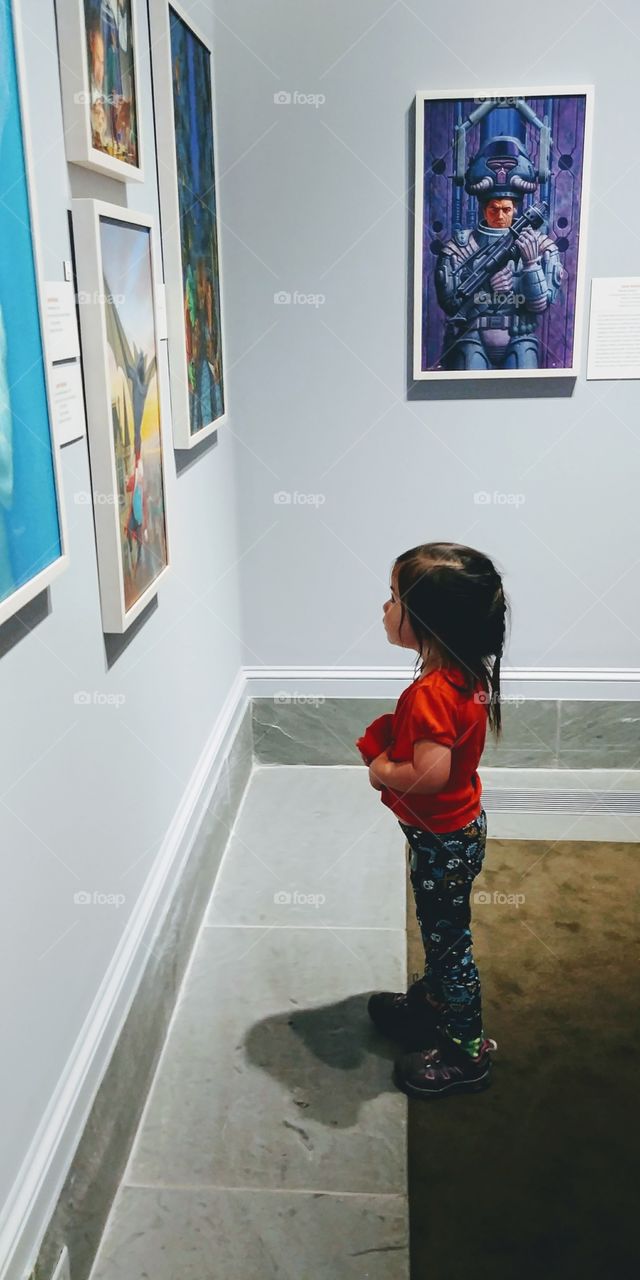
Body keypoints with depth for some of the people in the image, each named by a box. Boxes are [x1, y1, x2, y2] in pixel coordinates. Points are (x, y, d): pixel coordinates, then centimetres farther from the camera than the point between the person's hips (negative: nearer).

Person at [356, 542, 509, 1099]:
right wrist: (390, 745, -1)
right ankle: (431, 999, 49)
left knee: (448, 937, 8)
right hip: (455, 828, 9)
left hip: (444, 840, -9)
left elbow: (431, 773, -37)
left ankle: (467, 1050, 25)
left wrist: (384, 771, -19)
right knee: (437, 927, 27)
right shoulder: (467, 673, -3)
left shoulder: (431, 692, -32)